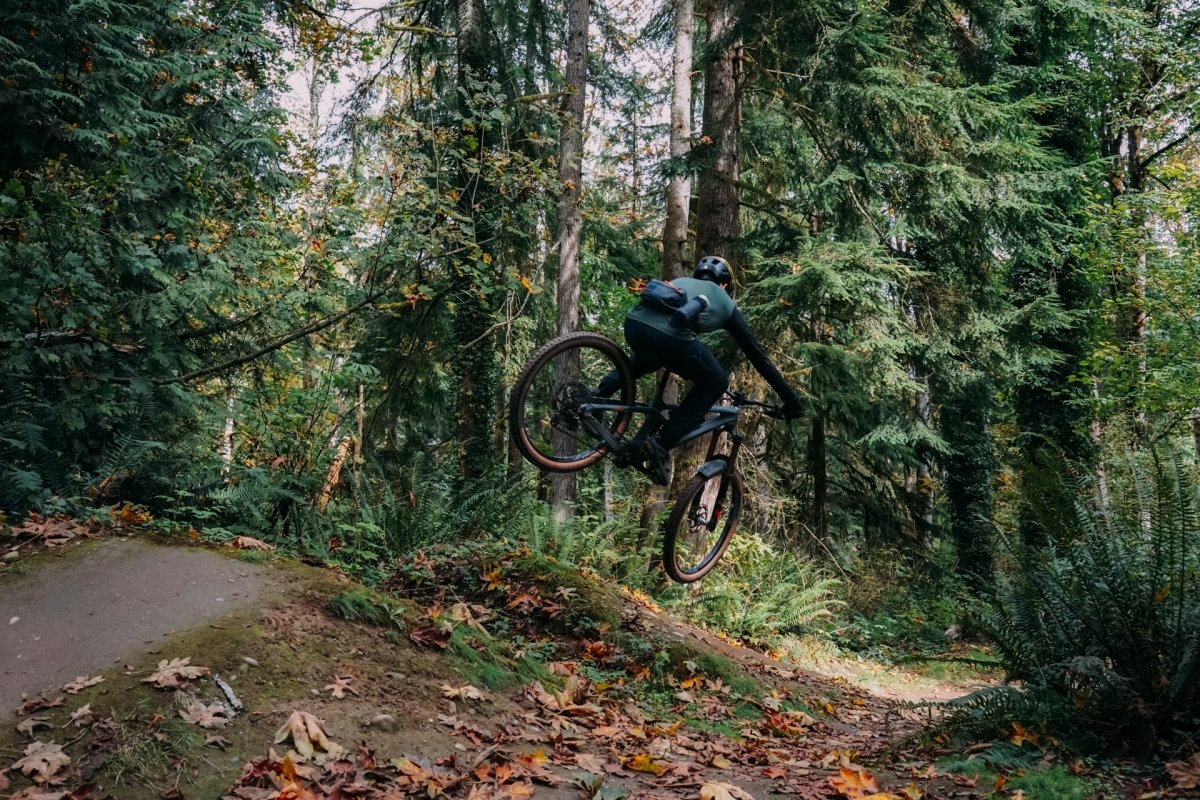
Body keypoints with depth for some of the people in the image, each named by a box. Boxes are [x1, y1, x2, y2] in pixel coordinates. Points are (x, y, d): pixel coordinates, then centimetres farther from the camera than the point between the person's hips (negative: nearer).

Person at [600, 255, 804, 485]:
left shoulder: (682, 281, 38)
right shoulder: (725, 302, 29)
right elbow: (758, 355, 31)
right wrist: (791, 400, 39)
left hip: (633, 322, 6)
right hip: (669, 335, -6)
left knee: (653, 353, 42)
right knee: (716, 382, 19)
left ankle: (615, 381, 21)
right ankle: (662, 443, 6)